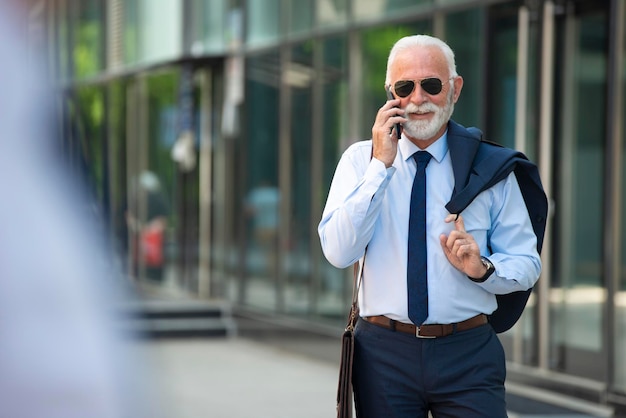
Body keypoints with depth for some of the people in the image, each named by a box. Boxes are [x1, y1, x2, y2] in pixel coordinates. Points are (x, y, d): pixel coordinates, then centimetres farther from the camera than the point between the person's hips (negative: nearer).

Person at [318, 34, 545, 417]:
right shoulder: (360, 159, 3)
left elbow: (527, 265, 5)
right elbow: (338, 253, -10)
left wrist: (481, 268, -16)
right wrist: (381, 165, -13)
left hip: (469, 356, 0)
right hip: (384, 353, 0)